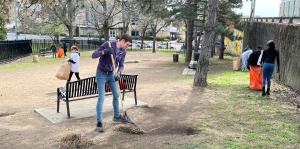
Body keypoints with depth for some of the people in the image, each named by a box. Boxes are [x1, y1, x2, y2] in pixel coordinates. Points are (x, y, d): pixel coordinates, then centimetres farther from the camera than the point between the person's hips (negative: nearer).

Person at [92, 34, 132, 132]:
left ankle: (116, 116, 34)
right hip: (101, 74, -6)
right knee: (101, 98, -13)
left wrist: (118, 74, -24)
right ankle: (99, 124, -8)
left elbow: (121, 66, -2)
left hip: (111, 74, 6)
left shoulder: (123, 51, -4)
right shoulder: (107, 44, -22)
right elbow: (93, 55, -26)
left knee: (116, 95, 14)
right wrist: (105, 51, -44)